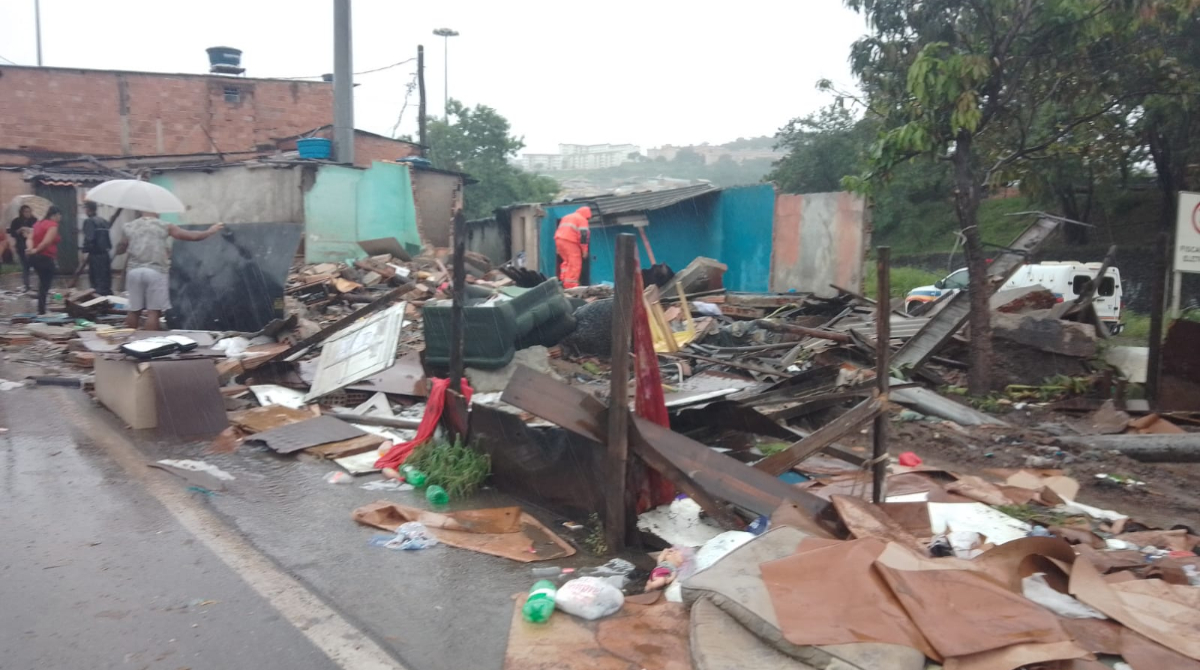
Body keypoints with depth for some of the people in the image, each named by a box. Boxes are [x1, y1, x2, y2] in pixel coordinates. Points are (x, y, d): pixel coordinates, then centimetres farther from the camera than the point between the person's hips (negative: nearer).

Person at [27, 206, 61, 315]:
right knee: (45, 285, -1)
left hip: (35, 257, 9)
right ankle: (41, 311, 0)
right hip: (45, 257, -9)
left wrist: (30, 249, -12)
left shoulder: (39, 223, 16)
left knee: (43, 283, 19)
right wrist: (36, 250, -12)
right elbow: (47, 242, -23)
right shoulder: (53, 225, -10)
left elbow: (29, 239, 4)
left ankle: (41, 309, 20)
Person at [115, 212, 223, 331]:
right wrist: (210, 231, 21)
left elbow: (119, 250, 21)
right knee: (153, 311, -3)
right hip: (156, 271, -3)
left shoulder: (128, 227, 12)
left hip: (134, 271, 3)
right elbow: (192, 236, 7)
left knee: (134, 310, 11)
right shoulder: (164, 226, 5)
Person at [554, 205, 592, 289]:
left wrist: (558, 248, 29)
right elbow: (583, 235, -7)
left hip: (559, 239, 8)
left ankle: (564, 280, 17)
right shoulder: (582, 220, 3)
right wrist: (584, 250, -6)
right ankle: (571, 285, -9)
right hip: (570, 242, -8)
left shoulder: (566, 217, 27)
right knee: (575, 264, -4)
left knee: (566, 261, 21)